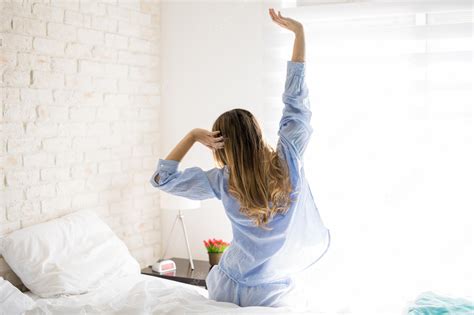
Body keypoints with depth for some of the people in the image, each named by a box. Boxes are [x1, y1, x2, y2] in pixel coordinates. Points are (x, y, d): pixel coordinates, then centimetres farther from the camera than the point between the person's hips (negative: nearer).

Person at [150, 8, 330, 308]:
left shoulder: (223, 182, -14)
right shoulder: (288, 160, -15)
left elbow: (162, 178, -2)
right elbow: (297, 98, -9)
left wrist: (193, 136, -10)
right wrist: (299, 31, -4)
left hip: (228, 290, 1)